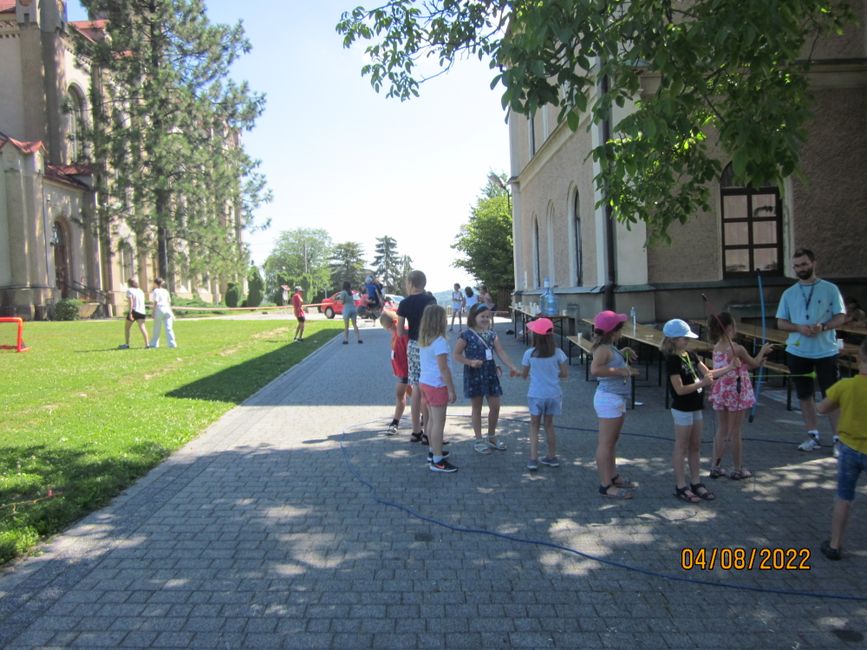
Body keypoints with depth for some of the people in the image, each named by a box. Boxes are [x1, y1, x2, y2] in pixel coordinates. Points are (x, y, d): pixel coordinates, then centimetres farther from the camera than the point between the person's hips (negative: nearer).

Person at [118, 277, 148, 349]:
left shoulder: (129, 290, -3)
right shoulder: (141, 291, 16)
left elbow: (131, 302, -13)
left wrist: (130, 313, -17)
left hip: (134, 311, -5)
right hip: (141, 312, 5)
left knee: (126, 328, 13)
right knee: (142, 327, -6)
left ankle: (127, 344, 17)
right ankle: (147, 344, -20)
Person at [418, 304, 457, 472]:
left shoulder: (423, 340, 7)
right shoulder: (440, 342, -20)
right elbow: (444, 369, -21)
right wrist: (451, 390, -16)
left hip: (425, 382, 9)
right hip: (437, 385, -9)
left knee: (431, 419, 20)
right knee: (439, 422, -4)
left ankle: (433, 451, 32)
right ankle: (437, 461, -1)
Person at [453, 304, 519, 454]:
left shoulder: (492, 334, 5)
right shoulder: (466, 335, -11)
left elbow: (501, 352, -3)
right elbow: (456, 355, -9)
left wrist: (512, 366, -16)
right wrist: (470, 362, -25)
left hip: (490, 373, 5)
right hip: (474, 374, -5)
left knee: (495, 406, 8)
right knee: (477, 408, 6)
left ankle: (491, 437, 27)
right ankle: (479, 440, 18)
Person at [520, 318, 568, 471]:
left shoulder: (529, 354, -11)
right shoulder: (558, 353, -7)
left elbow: (524, 375, -1)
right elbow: (565, 374, -3)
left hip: (536, 395, -2)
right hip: (553, 395, 2)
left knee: (534, 426, 11)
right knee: (549, 424, 18)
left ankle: (533, 459, 4)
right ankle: (552, 457, 26)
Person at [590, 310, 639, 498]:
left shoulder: (609, 347, 11)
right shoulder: (603, 349, -19)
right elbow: (595, 369, -34)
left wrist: (622, 353, 17)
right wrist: (619, 371, -26)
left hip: (617, 399, 10)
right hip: (609, 398, -10)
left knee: (612, 441, 20)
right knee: (606, 443, -4)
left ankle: (613, 476, 33)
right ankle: (606, 485, 2)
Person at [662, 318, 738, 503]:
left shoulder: (690, 355, 7)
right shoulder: (672, 361, -18)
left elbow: (708, 373, 9)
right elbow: (680, 389, -22)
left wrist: (730, 367, 0)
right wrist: (702, 383, -26)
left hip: (695, 408, 8)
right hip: (682, 409, -8)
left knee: (695, 447, 15)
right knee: (682, 448, 2)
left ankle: (695, 482, 26)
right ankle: (681, 486, 11)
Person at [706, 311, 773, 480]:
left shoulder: (716, 348, 2)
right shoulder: (738, 349, -19)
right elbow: (754, 364, 0)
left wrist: (758, 362, 21)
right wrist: (763, 351, 16)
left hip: (720, 393, 6)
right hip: (736, 393, -6)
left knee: (721, 430, 15)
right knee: (735, 432, 5)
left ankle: (716, 467, 18)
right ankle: (738, 469, 17)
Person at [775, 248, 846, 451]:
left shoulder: (830, 289, -1)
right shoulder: (788, 293, 6)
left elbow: (840, 317, -2)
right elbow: (781, 323, 6)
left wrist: (823, 327, -21)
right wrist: (799, 328, -14)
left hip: (826, 351, -3)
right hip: (797, 352, 3)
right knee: (804, 395, 9)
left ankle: (838, 438, 9)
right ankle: (813, 436, 20)